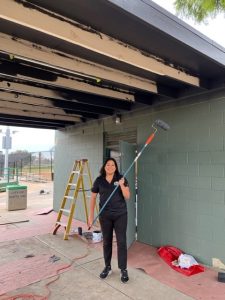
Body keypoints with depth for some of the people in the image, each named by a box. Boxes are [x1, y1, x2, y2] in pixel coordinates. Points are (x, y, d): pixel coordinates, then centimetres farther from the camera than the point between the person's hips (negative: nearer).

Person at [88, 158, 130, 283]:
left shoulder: (121, 179, -5)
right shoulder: (99, 180, -2)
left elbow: (127, 197, -7)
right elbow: (93, 198, 3)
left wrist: (122, 185, -25)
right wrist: (91, 215, 2)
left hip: (120, 215, -1)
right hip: (105, 216, 2)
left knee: (121, 242, 2)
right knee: (107, 242, 14)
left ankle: (124, 270, 17)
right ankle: (108, 267, 31)